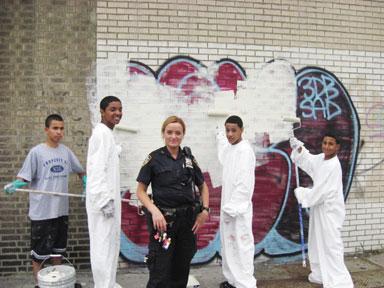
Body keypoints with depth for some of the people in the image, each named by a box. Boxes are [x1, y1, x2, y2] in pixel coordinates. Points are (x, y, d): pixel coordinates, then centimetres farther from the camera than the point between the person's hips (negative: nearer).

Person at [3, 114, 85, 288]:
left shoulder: (66, 151, 5)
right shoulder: (36, 152, -10)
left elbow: (80, 171, 19)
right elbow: (24, 177, -11)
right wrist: (15, 185, -31)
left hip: (61, 210, 6)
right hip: (42, 212, -5)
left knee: (58, 249, 19)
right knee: (39, 252, 3)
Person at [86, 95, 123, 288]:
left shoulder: (107, 133, 15)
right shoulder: (102, 133, -15)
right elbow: (98, 168, -22)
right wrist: (106, 199, -24)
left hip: (108, 196, 10)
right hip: (103, 198, -10)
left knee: (110, 241, 18)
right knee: (103, 243, -2)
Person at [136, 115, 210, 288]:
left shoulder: (189, 158, 7)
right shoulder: (154, 158, -4)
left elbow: (203, 186, 17)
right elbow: (140, 191, -4)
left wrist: (205, 210, 2)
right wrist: (154, 211, -19)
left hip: (187, 219, 4)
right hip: (163, 219, -4)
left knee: (181, 270, 14)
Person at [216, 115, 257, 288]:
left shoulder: (245, 150, -16)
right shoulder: (229, 148, 10)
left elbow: (244, 183, -20)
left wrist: (232, 208, -20)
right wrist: (220, 139, 44)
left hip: (239, 208, -9)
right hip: (228, 205, 9)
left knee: (241, 245, -4)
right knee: (228, 244, 16)